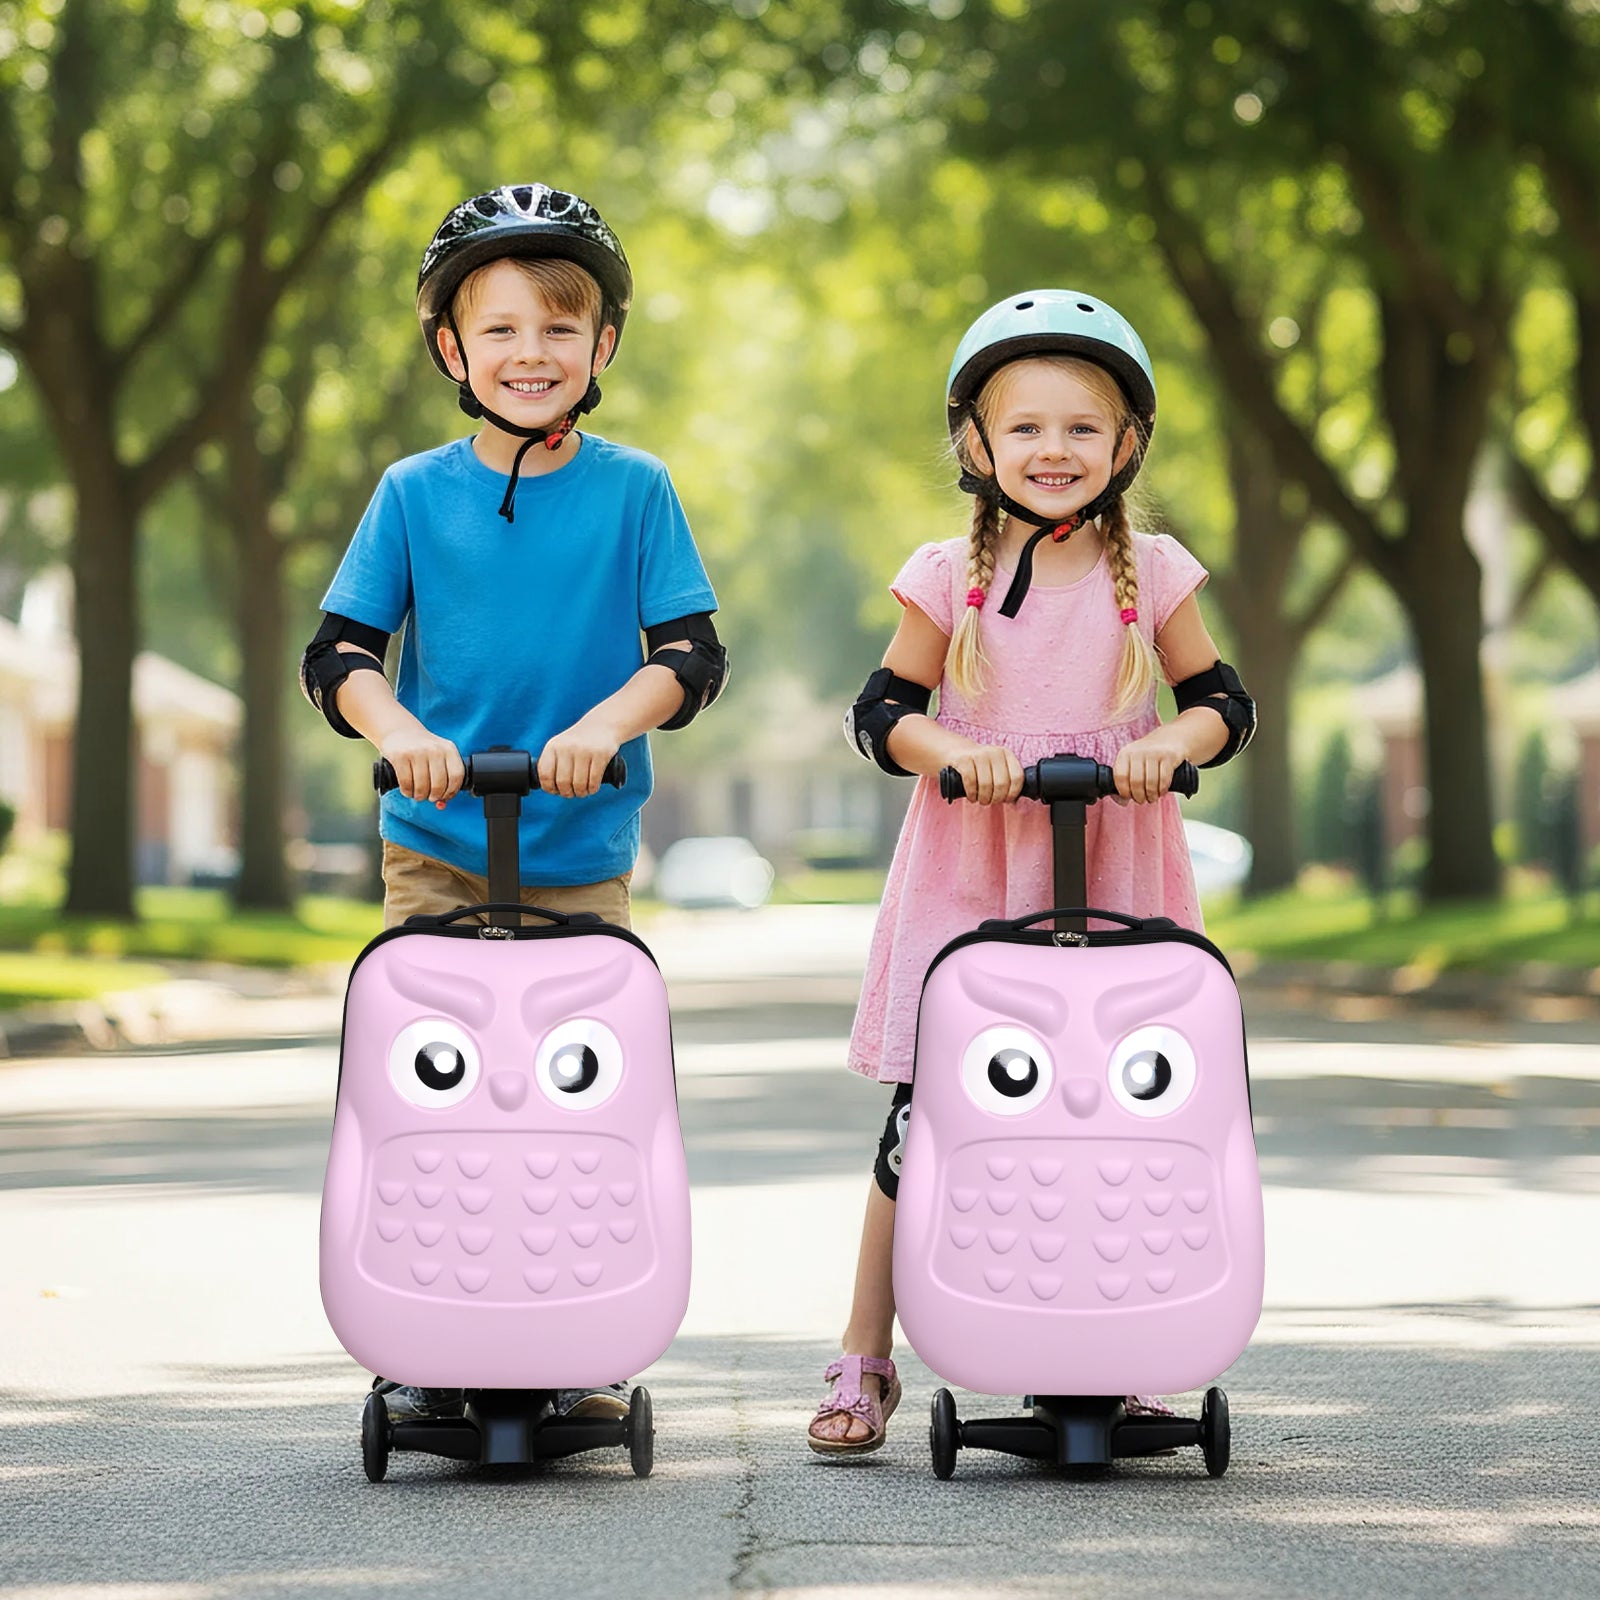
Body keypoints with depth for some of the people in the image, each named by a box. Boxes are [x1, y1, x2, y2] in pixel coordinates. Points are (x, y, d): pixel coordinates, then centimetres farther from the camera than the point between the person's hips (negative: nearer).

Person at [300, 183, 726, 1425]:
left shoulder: (634, 491, -1)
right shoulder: (414, 494, 1)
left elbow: (692, 654, -7)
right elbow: (338, 653, -2)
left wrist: (607, 720, -26)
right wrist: (396, 729, -23)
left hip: (584, 850, 0)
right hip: (437, 848, 1)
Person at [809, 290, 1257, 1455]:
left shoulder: (1151, 574, 4)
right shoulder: (951, 580, 1)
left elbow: (1224, 703, 7)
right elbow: (880, 712, 3)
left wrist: (1168, 746, -13)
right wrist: (949, 747, -16)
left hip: (1116, 875, 1)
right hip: (966, 878, -1)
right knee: (923, 1117, -3)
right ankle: (865, 1362, 8)